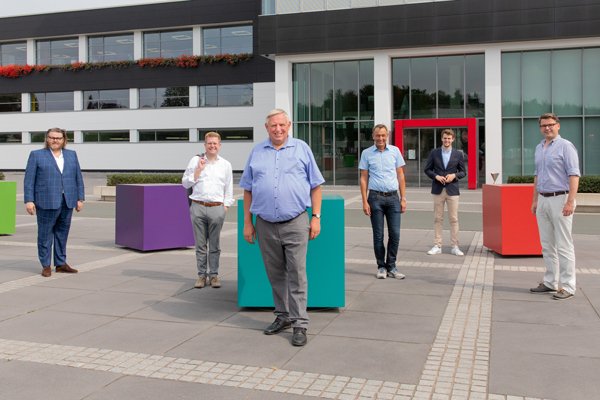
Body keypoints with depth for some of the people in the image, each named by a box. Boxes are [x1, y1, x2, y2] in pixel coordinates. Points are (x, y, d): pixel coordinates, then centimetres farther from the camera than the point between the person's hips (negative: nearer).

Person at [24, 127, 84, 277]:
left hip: (67, 201, 3)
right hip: (47, 201, -3)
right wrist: (29, 200, -9)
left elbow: (78, 178, 11)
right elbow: (29, 180, -2)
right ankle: (46, 265, 9)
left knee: (62, 233, 8)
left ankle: (61, 263, 16)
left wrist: (80, 198, 4)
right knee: (45, 234, 1)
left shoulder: (72, 155, 12)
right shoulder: (36, 155, 3)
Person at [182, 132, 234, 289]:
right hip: (198, 207, 0)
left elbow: (229, 189, 14)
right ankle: (202, 275, 11)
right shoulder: (195, 160, 9)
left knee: (214, 245, 3)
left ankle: (214, 275, 12)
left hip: (217, 208, 0)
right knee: (200, 244, 3)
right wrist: (198, 170, -3)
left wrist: (225, 206, 5)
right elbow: (185, 183, 7)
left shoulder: (225, 164, 11)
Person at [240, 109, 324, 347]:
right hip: (265, 226, 3)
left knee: (297, 275, -3)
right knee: (275, 275, 13)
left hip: (295, 224, -3)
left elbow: (315, 185, 5)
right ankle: (283, 316, 28)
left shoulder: (301, 148, 5)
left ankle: (300, 324, 3)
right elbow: (248, 190, 12)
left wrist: (316, 217, -2)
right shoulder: (257, 152, 10)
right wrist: (247, 223, 8)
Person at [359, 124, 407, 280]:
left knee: (395, 234, 1)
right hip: (376, 197, -1)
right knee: (378, 235, 3)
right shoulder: (366, 153, 3)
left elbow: (400, 175, 9)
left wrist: (403, 198, 3)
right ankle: (381, 267, 15)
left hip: (393, 197, 2)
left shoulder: (395, 151, 7)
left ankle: (391, 267, 13)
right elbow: (363, 179, 3)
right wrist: (365, 201, -4)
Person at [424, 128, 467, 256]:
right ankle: (437, 246, 9)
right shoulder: (434, 153, 4)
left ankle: (455, 247, 8)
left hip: (452, 190, 0)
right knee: (438, 219, 4)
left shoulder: (458, 154, 4)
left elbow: (463, 172, 8)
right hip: (438, 190, 0)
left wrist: (454, 175, -11)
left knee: (454, 219, 1)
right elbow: (427, 169, 7)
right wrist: (436, 176, -11)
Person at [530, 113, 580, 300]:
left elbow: (574, 175, -13)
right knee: (547, 245, 11)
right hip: (543, 200, 7)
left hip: (560, 199, -7)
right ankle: (550, 282, 20)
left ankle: (567, 286, 0)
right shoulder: (539, 148, 15)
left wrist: (570, 202, -21)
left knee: (564, 246, -5)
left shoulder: (565, 146, -7)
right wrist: (535, 200, 18)